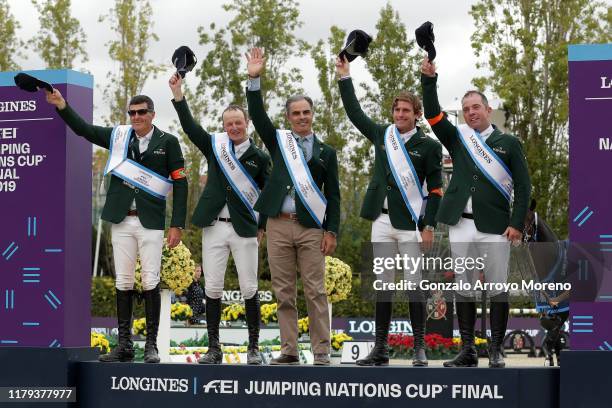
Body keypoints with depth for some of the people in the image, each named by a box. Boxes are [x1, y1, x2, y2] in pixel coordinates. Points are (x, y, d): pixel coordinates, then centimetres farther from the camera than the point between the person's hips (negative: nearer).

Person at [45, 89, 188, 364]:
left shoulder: (167, 142, 0)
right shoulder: (118, 136, 9)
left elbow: (180, 184, -2)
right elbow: (83, 129, 7)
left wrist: (177, 225, -7)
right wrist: (61, 105, -8)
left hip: (150, 221, -3)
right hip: (121, 220, 3)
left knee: (150, 282, -3)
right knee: (123, 282, 5)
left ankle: (151, 345, 3)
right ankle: (124, 345, 9)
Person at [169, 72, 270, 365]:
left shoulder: (259, 157, 3)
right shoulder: (215, 146, 7)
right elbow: (190, 127, -4)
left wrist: (263, 227, -2)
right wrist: (177, 94, -13)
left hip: (245, 230, -2)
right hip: (214, 227, 2)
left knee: (249, 289, 0)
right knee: (212, 288, 2)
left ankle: (253, 348, 9)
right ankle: (214, 348, 8)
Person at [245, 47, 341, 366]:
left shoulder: (325, 152, 9)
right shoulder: (279, 141, 12)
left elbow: (333, 195, 7)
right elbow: (258, 116, -1)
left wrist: (331, 231, -2)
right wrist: (254, 79, -11)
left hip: (311, 228, -2)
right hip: (279, 225, 2)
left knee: (315, 292, -3)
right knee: (283, 292, 3)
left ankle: (321, 352, 0)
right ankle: (289, 351, 8)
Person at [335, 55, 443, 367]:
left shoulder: (428, 146, -1)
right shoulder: (382, 135, 10)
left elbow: (435, 189, -3)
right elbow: (355, 113, 17)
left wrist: (429, 225, -9)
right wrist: (344, 78, 13)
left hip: (411, 223, -4)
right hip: (382, 221, 4)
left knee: (414, 285, -3)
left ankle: (419, 349, 2)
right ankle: (380, 349, 9)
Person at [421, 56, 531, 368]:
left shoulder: (508, 143, 6)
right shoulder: (458, 138, 13)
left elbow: (522, 186, 2)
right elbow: (433, 114, 0)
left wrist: (517, 223, -6)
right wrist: (428, 80, -11)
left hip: (495, 228, -3)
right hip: (461, 226, 3)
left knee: (498, 289, -1)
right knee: (463, 289, 5)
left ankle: (497, 350, 5)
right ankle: (467, 351, 10)